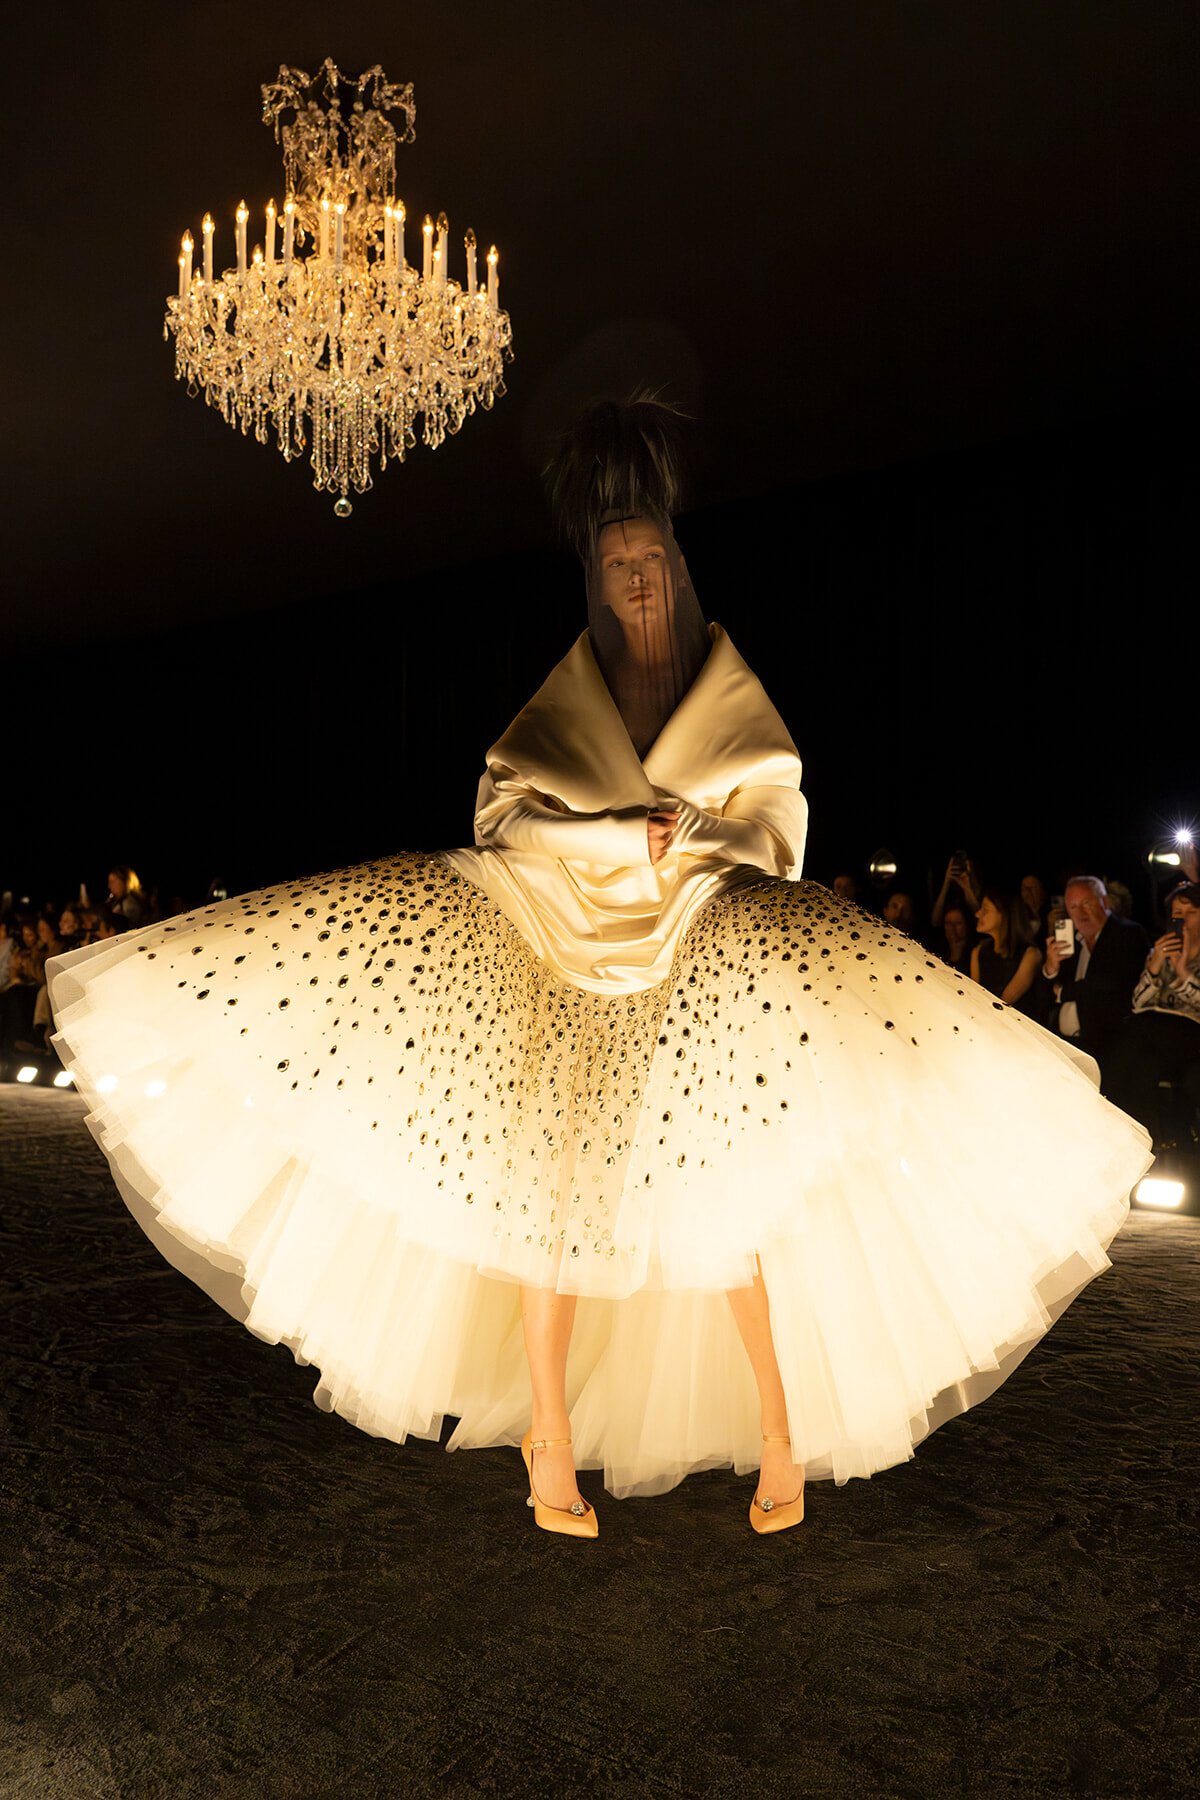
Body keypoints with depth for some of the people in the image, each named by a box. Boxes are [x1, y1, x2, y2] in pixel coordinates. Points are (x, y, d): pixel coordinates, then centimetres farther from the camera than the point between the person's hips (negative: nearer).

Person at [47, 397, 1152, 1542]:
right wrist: (624, 832, -13)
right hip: (567, 955, 1)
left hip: (701, 966, -1)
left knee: (724, 1196, -8)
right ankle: (551, 1438, 10)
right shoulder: (563, 695, 11)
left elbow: (776, 824, 4)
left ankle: (780, 1431, 5)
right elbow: (504, 811, 0)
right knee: (553, 1190, -1)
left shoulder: (733, 693, 9)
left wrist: (693, 840, -14)